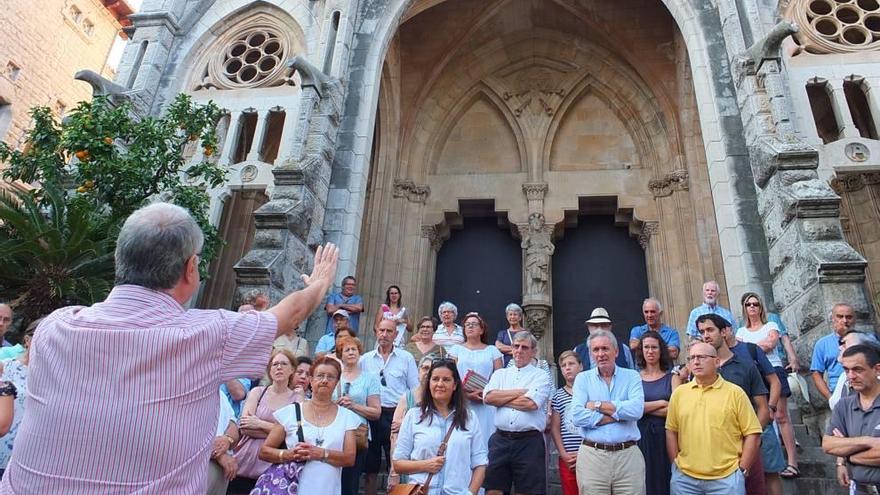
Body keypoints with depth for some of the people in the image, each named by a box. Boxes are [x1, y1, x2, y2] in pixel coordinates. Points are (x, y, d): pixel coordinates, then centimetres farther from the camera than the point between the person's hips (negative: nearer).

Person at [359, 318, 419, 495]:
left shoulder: (407, 358, 2)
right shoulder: (365, 359, 8)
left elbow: (415, 390, 2)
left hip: (397, 414, -2)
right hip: (371, 415, 2)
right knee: (370, 469, 13)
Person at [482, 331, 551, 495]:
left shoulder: (541, 376, 3)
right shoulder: (500, 373, 14)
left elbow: (531, 403, -14)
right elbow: (488, 397, -4)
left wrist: (500, 399, -3)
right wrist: (521, 391, -7)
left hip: (529, 442, -3)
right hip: (500, 440, 3)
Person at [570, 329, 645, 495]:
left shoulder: (632, 376, 4)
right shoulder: (583, 379, 4)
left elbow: (637, 409, -15)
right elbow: (577, 416, -11)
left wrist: (597, 405, -10)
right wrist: (619, 415, -11)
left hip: (628, 455, 0)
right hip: (592, 455, 0)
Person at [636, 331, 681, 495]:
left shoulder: (672, 378, 5)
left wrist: (644, 408, -7)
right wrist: (660, 403, -7)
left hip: (664, 437, 0)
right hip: (640, 437, 0)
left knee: (663, 481, 4)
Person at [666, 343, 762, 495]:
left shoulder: (735, 392, -2)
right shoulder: (679, 393, 4)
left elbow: (752, 433, -2)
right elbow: (671, 431, 8)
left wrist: (742, 470, -4)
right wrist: (676, 464, 2)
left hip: (726, 478, -2)